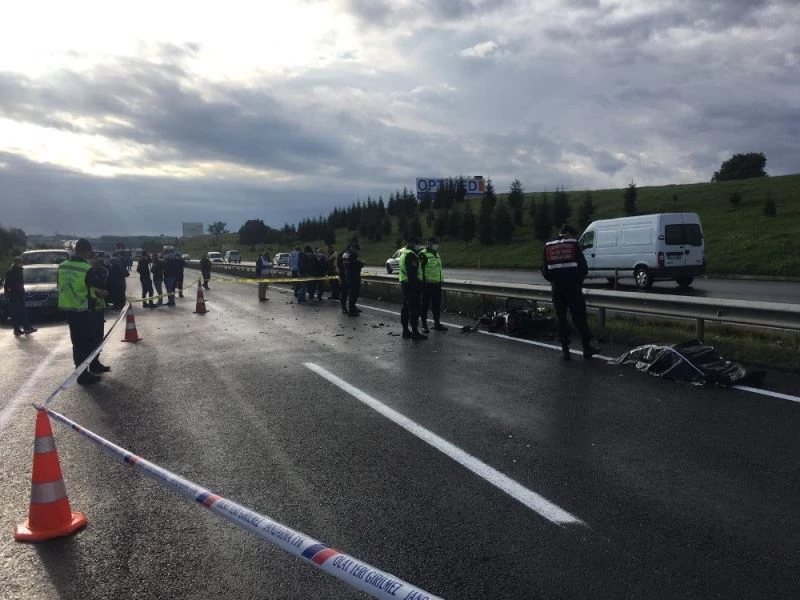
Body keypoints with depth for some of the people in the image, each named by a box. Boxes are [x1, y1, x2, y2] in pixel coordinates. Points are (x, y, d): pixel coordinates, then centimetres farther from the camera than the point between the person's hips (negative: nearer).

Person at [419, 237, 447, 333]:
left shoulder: (436, 254, 17)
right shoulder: (423, 254, -11)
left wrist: (440, 281, 24)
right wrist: (422, 282, -22)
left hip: (437, 284, 8)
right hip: (427, 284, -8)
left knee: (437, 304, 13)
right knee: (425, 304, 0)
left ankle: (436, 323, 22)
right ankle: (423, 324, 8)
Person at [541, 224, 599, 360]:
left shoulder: (548, 247, 6)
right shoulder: (573, 245, -2)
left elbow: (544, 271, 5)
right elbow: (583, 267, -3)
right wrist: (579, 281, 12)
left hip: (557, 289, 2)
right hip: (573, 287, -2)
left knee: (561, 319, 9)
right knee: (579, 318, 7)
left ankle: (565, 350, 9)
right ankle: (587, 348, 13)